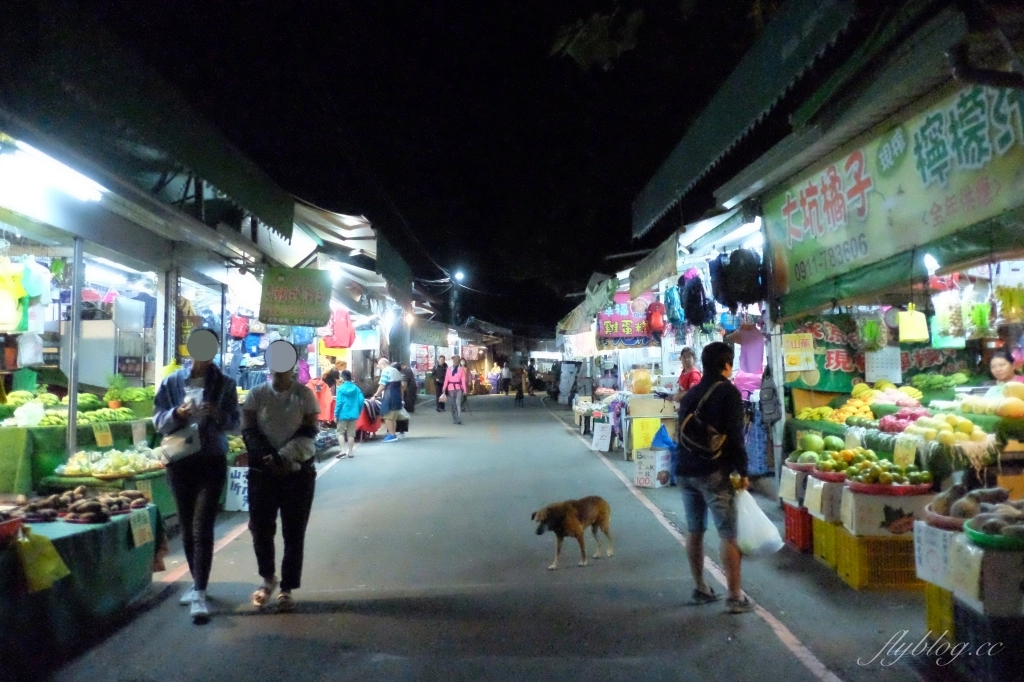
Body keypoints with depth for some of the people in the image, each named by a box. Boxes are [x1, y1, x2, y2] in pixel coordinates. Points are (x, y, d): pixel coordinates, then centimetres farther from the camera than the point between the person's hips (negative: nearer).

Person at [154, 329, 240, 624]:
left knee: (202, 527, -9)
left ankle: (200, 593, -7)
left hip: (212, 461, -2)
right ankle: (197, 582, 29)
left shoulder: (225, 384, -1)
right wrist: (177, 414, -20)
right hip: (180, 460, 3)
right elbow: (158, 421, 1)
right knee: (187, 526, 12)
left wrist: (219, 414, -22)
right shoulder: (172, 382, 2)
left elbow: (235, 422, -1)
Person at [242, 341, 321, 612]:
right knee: (260, 527, 5)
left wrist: (284, 458, -20)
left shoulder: (304, 394, -1)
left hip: (298, 472, -1)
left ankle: (287, 588, 16)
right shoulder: (256, 394, 3)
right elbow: (248, 431, -4)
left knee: (294, 533, 3)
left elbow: (308, 434, -7)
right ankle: (268, 578, 30)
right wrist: (270, 458, -16)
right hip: (263, 471, 1)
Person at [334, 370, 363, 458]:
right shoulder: (356, 388, 3)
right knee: (351, 433, 10)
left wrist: (336, 414, -4)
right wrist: (358, 412, 11)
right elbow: (361, 401, -1)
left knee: (340, 432, 7)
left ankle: (343, 450, -6)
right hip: (353, 414, 4)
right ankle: (350, 452, 12)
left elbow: (339, 403, -11)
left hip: (343, 414, -3)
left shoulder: (340, 388, -8)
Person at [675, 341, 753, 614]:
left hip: (686, 471, 7)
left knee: (694, 531, 13)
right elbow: (735, 435, -14)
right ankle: (735, 597, 2)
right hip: (714, 472, -7)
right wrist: (743, 471, -7)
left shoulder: (690, 394, 14)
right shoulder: (728, 392, -8)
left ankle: (700, 589, 22)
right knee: (728, 535, -1)